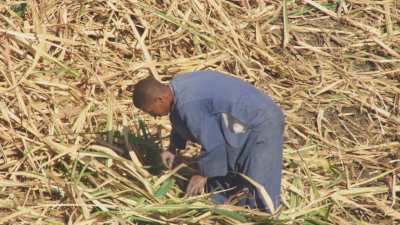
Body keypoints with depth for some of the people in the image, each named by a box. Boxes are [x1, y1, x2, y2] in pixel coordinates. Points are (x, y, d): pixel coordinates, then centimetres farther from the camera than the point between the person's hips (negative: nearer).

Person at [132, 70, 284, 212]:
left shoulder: (189, 105, -30)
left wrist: (203, 175, -11)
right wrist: (173, 148, 23)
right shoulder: (177, 85, -1)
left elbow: (213, 144, -24)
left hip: (261, 125, -10)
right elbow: (180, 122, 21)